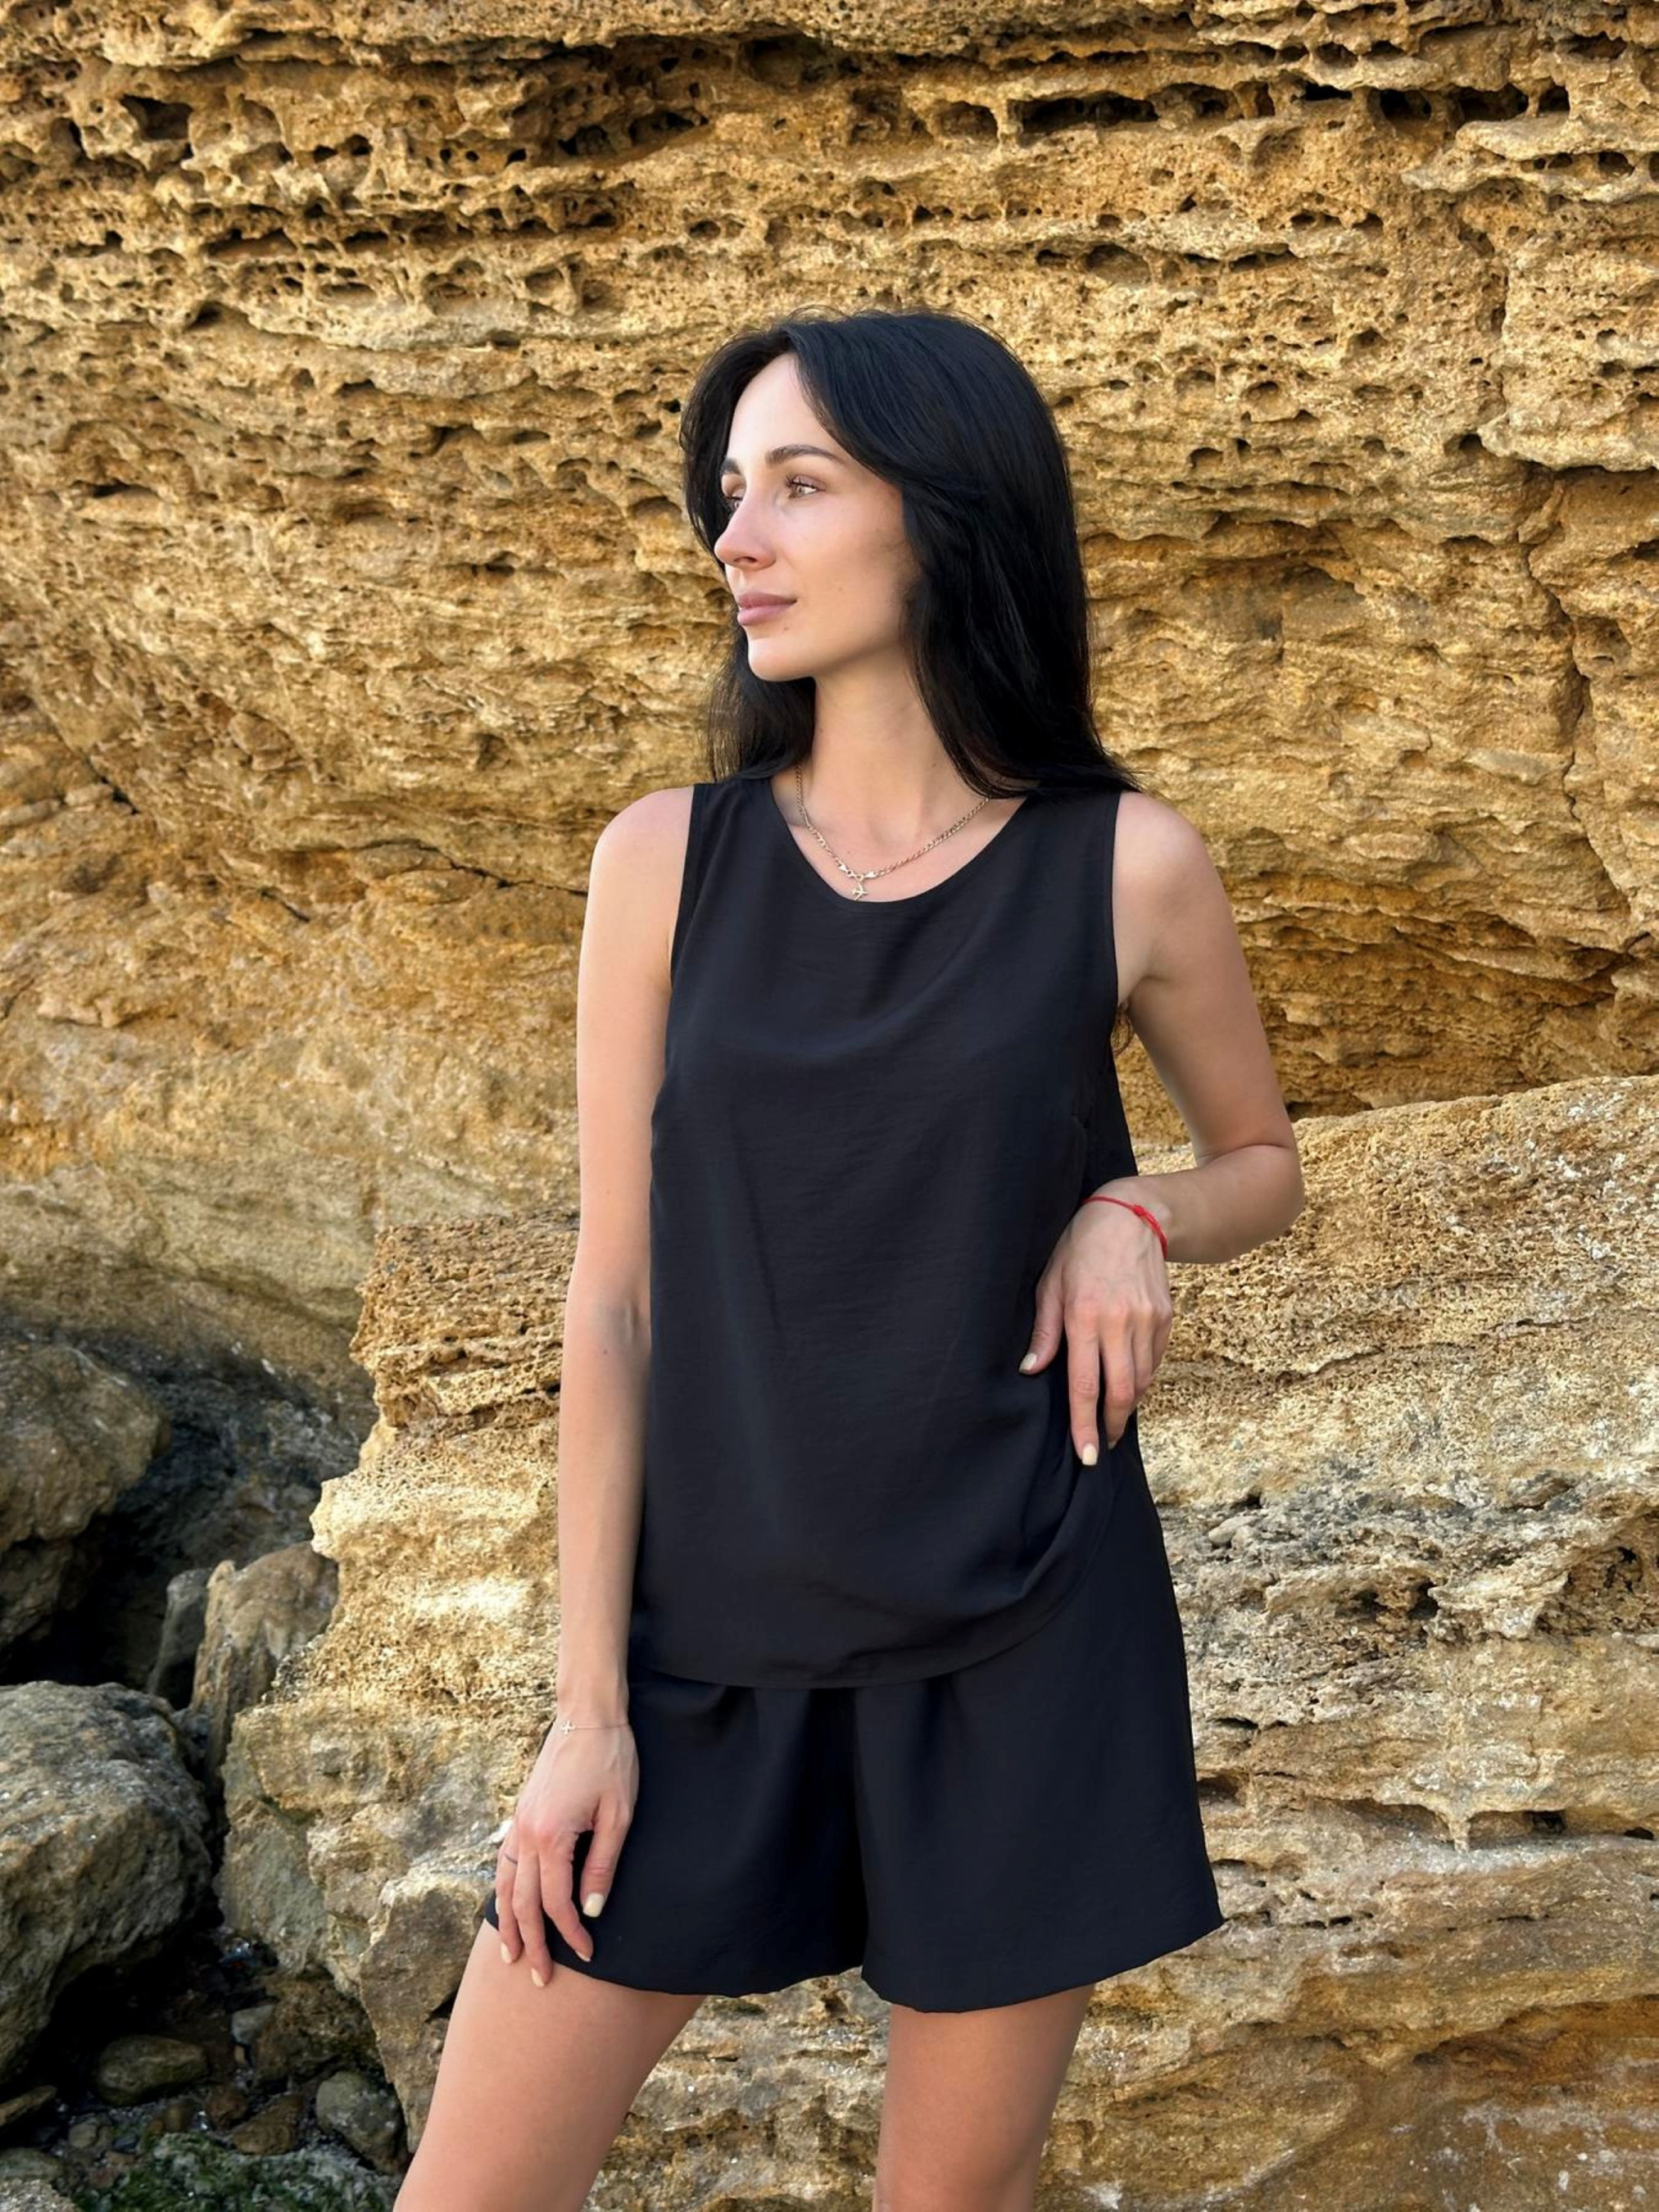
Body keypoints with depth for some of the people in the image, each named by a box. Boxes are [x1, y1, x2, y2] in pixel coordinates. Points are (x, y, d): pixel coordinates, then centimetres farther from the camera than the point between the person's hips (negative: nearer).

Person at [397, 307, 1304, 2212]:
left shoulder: (1127, 867, -5)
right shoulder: (667, 859, -3)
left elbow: (1265, 1162, 13)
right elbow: (613, 1292, -2)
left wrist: (1135, 1220, -11)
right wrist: (587, 1708, -4)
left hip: (1020, 1643, -1)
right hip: (714, 1639, 1)